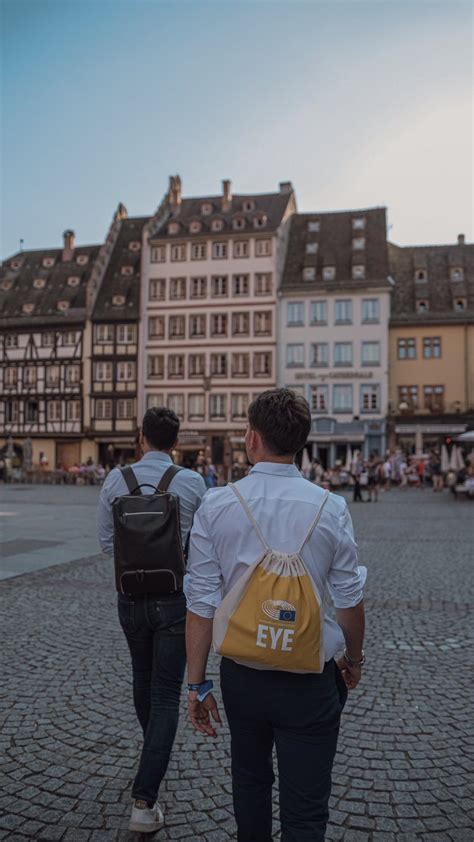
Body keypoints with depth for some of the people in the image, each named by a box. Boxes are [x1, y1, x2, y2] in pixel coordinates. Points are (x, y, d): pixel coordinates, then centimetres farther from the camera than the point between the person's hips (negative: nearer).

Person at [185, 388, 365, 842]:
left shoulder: (216, 505, -11)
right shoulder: (330, 507, -12)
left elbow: (202, 603, -10)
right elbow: (349, 599, -4)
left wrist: (197, 684, 1)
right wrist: (354, 658, 15)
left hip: (241, 674, 2)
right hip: (311, 681, -1)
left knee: (249, 778, 27)